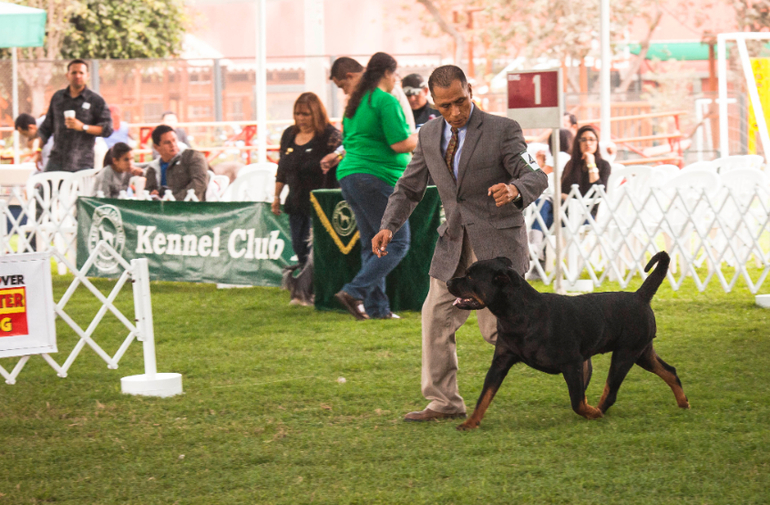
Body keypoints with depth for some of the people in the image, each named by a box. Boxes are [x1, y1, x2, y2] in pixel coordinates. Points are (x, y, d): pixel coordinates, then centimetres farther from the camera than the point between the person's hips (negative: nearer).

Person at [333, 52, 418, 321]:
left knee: (371, 245, 12)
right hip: (377, 178, -9)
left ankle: (376, 307, 8)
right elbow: (400, 144, -17)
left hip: (349, 176, 9)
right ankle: (354, 291, -16)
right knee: (396, 243, -5)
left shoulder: (355, 102, 17)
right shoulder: (386, 101, -10)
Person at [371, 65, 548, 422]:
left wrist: (515, 189, -38)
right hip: (454, 242, 6)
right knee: (435, 318, 3)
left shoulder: (502, 130, -10)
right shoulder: (429, 135, 6)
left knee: (498, 328, -8)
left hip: (497, 243, -6)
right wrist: (389, 226, -3)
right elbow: (409, 188, 14)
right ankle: (444, 402, 14)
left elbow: (536, 176, -15)